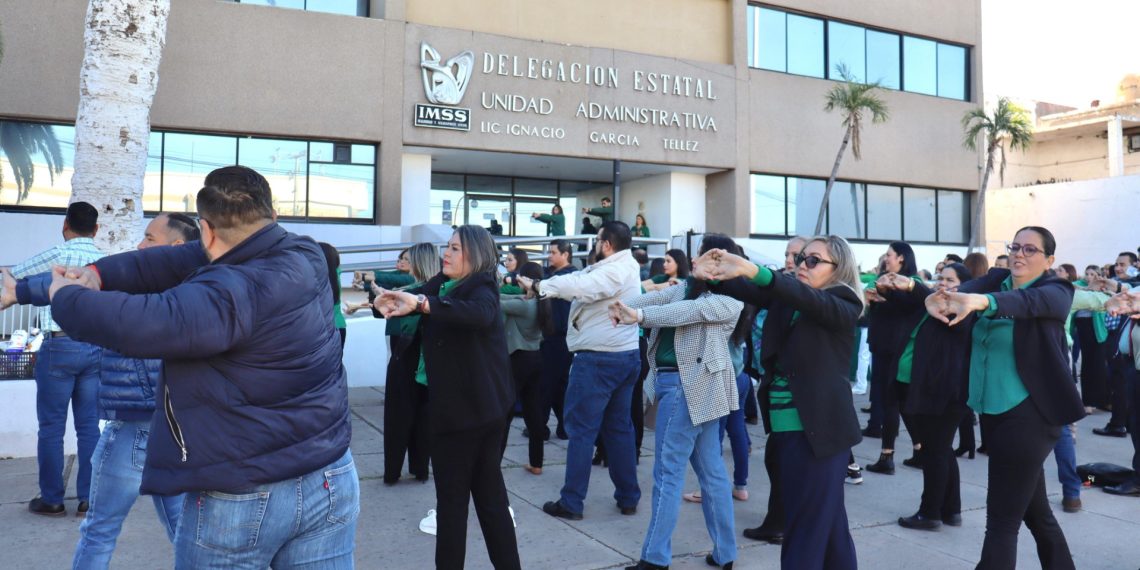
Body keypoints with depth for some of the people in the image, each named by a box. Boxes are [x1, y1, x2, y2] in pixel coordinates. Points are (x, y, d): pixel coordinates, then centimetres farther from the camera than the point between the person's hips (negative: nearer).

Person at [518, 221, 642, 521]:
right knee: (619, 428, 14)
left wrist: (538, 286, -26)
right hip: (626, 356, 10)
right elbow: (580, 279, 8)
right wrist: (539, 285, 0)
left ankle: (571, 503, 5)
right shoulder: (622, 268, 14)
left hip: (598, 360, -9)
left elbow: (579, 287, -32)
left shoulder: (614, 271, -16)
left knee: (581, 429, -2)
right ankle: (628, 498, 20)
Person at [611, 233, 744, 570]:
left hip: (688, 385, -8)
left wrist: (639, 315, -32)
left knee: (668, 470, -4)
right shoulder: (689, 287, 16)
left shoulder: (730, 300, -8)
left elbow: (688, 312, -23)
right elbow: (658, 298, 0)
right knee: (710, 469, 12)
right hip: (679, 382, 8)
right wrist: (624, 306, -17)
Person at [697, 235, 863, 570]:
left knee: (806, 524, -2)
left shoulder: (843, 306, -6)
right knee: (827, 518, 20)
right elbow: (751, 293, -4)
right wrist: (711, 276, -24)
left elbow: (808, 298, -26)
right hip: (786, 425, 6)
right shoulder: (788, 299, 11)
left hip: (819, 428, -6)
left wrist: (751, 270, -39)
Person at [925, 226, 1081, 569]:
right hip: (990, 411, 6)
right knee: (1036, 512, 20)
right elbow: (958, 294, -7)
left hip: (1028, 414, -6)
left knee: (1002, 520, -5)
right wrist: (936, 300, -30)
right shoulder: (995, 281, 9)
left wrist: (982, 301, -47)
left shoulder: (1055, 290, -6)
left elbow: (1032, 301, -28)